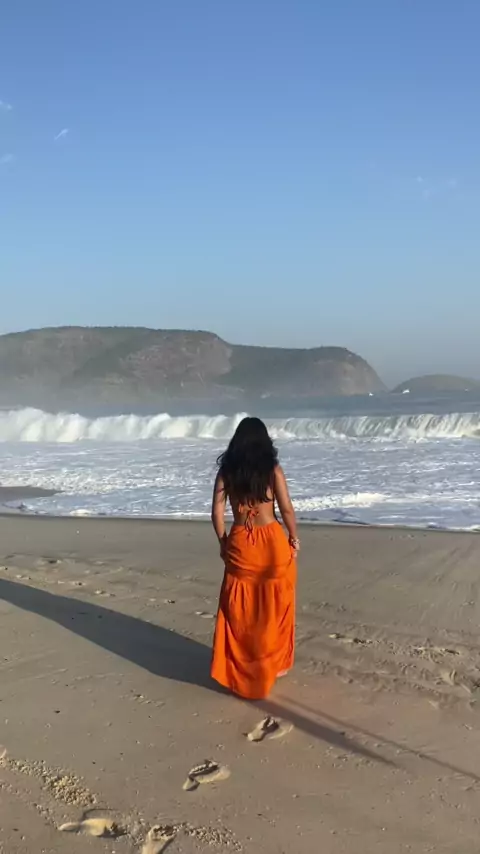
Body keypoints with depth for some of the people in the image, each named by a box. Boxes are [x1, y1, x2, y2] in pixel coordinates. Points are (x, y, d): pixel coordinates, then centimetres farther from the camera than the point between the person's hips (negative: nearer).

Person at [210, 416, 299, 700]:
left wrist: (223, 542, 11)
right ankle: (274, 664, 23)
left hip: (239, 543, 2)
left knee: (240, 608, 14)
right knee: (274, 607, 13)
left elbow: (217, 511, -2)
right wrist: (294, 538, 7)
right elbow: (287, 509, -7)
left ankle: (238, 667, 20)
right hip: (271, 541, -2)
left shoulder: (226, 471, -1)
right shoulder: (273, 470, -7)